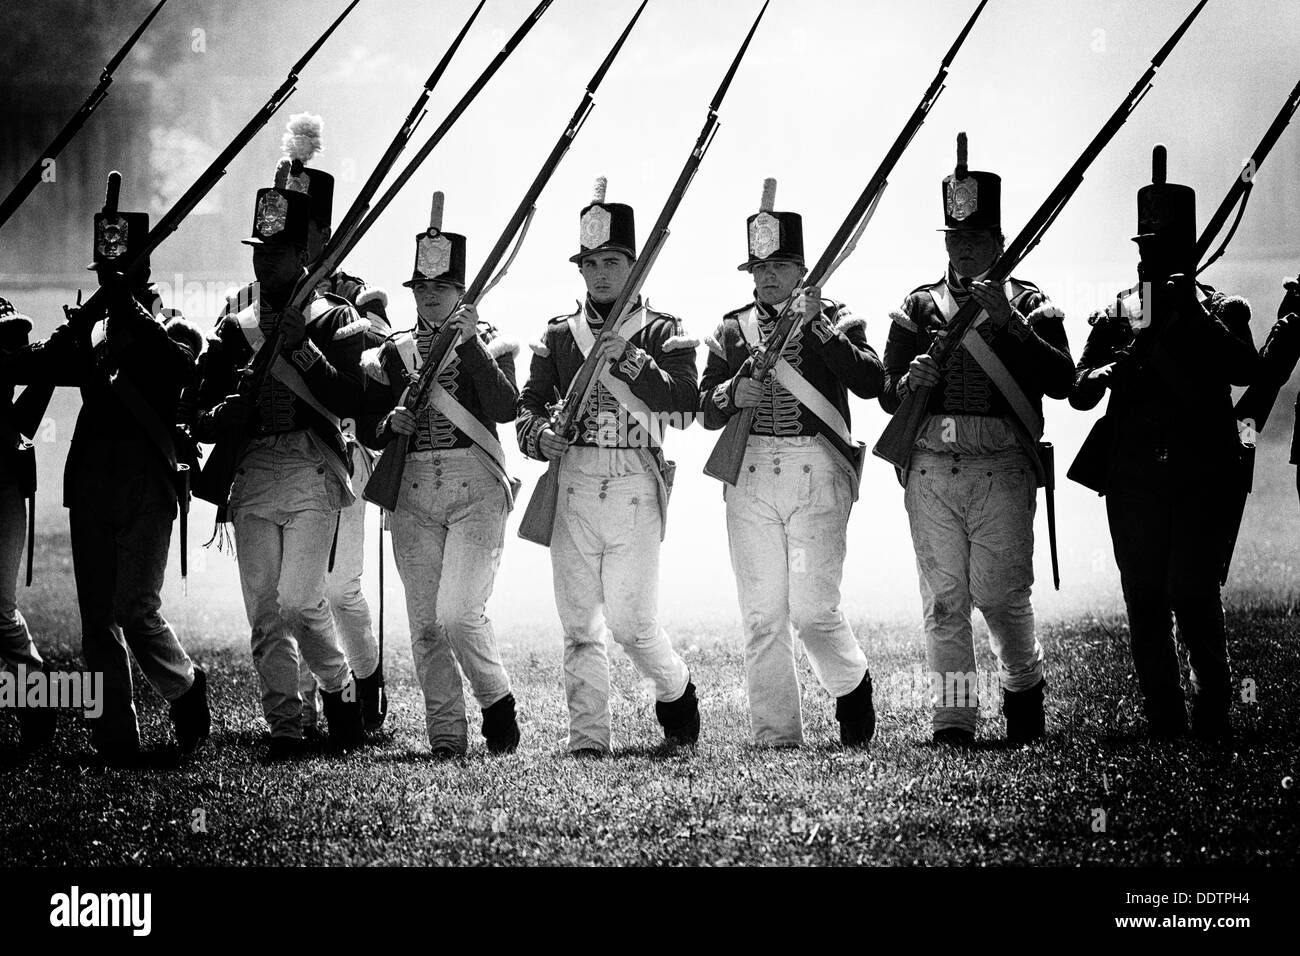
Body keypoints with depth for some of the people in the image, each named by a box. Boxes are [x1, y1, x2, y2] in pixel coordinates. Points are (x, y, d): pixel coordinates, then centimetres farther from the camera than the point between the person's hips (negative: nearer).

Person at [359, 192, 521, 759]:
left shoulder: (489, 343, 4)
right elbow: (371, 435, 14)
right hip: (413, 495, 4)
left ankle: (497, 701, 8)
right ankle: (446, 738, 10)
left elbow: (506, 408, -14)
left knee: (459, 614, -16)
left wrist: (469, 344, -17)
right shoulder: (394, 354, 12)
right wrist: (392, 424, -8)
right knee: (425, 627, 2)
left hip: (476, 491, -4)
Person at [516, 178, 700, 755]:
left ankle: (676, 692, 21)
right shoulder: (558, 336, 15)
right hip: (572, 489, 3)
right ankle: (587, 740, 6)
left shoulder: (661, 332, 6)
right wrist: (539, 436, -11)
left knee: (631, 621, -7)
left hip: (634, 490, -3)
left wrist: (628, 360, -14)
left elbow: (684, 405, -7)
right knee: (579, 626, 1)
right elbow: (529, 405, 11)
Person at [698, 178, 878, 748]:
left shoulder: (837, 322, 6)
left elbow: (871, 383, -10)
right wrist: (733, 393, -12)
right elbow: (706, 410, 9)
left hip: (817, 473, -3)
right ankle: (775, 739, 6)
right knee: (762, 617, 1)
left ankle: (852, 686, 22)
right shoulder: (732, 330, 13)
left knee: (813, 611, -8)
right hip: (749, 479, 3)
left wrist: (820, 328, -17)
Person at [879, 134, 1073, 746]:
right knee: (943, 599, -2)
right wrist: (912, 380, -10)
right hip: (931, 470, 2)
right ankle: (953, 719, 1)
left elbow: (1061, 381, -6)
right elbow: (887, 395, 13)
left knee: (1000, 593, -5)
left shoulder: (1029, 306, 9)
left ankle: (1024, 685, 22)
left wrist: (1008, 322, -14)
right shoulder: (917, 310, 14)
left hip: (1003, 468, -2)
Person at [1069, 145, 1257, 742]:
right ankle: (1164, 720, 11)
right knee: (1145, 606, 3)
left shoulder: (1220, 312, 8)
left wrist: (1193, 316, -18)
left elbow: (1244, 370, -11)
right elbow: (1079, 390, 5)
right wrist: (1113, 369, -16)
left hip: (1201, 476, -2)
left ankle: (1213, 715, 4)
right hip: (1133, 479, 2)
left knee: (1194, 598, -11)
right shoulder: (1116, 317, 12)